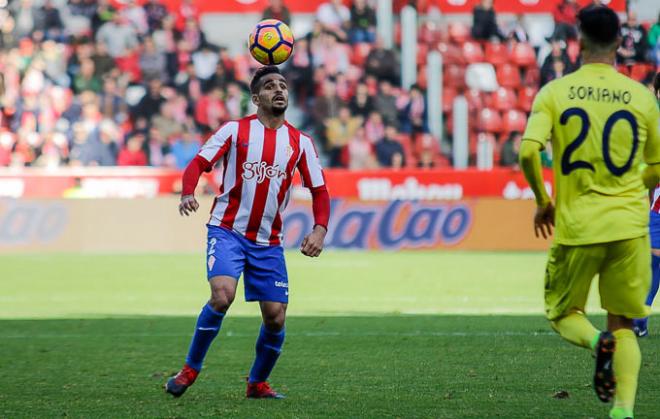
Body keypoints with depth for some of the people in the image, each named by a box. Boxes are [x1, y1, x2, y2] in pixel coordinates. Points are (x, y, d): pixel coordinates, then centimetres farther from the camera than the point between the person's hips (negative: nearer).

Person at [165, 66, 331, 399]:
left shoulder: (300, 143, 7)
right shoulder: (235, 130, -1)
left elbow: (319, 190, 10)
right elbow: (198, 164, -6)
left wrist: (319, 229, -7)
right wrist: (187, 194, -27)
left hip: (268, 241, 4)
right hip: (227, 230, -4)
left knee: (275, 316, -1)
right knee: (222, 295, -25)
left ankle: (258, 382, 22)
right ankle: (190, 369, -7)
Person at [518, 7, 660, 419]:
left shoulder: (555, 93, -3)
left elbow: (528, 152, -14)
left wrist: (542, 201, 2)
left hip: (576, 226, -1)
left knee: (563, 312, 16)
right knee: (623, 324, 10)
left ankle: (597, 341, -17)